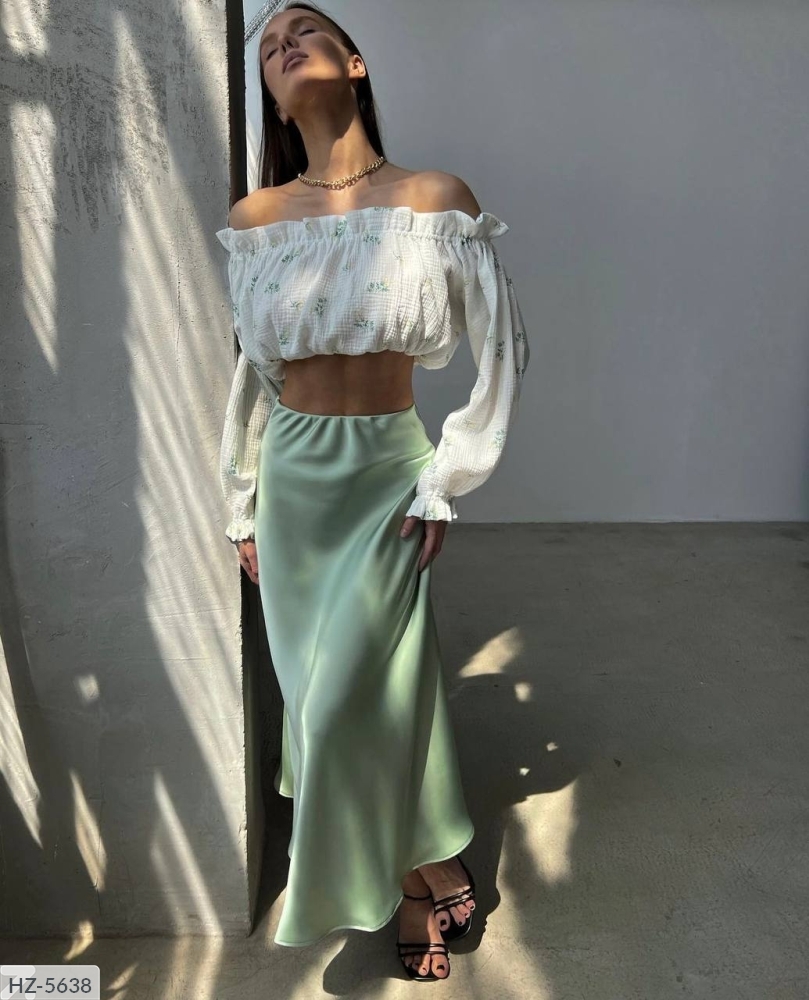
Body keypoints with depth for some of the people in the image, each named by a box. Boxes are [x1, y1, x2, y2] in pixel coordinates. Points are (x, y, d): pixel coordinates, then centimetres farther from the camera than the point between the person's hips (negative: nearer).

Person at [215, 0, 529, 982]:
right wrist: (244, 508, 9)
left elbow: (503, 352, -3)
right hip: (291, 478, 4)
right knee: (319, 694, 11)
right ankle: (430, 872, 37)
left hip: (388, 472, -3)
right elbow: (252, 368, 9)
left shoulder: (437, 198, -6)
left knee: (344, 702, -3)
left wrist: (443, 486, -7)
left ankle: (401, 880, 28)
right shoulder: (254, 218, 3)